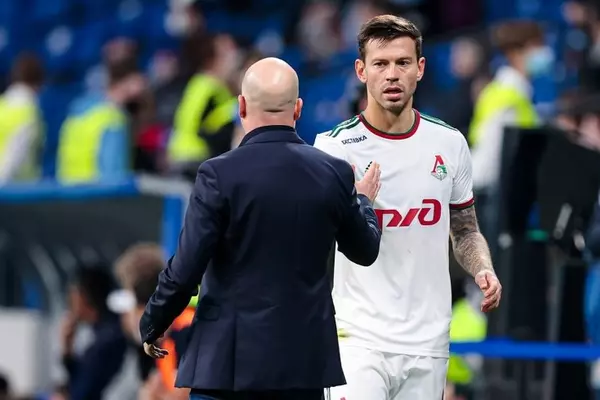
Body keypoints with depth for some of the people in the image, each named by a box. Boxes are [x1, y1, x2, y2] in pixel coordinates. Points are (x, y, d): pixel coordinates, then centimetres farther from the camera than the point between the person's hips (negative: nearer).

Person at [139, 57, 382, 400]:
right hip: (305, 359, 4)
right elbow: (365, 251, 16)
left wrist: (152, 327, 6)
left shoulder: (221, 175, -12)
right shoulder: (334, 174, 0)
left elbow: (185, 270, -11)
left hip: (229, 360, -4)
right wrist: (364, 201, 36)